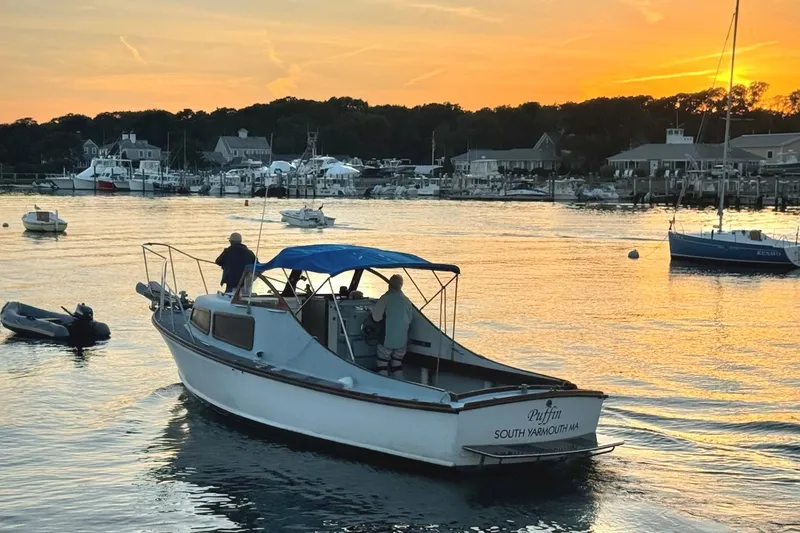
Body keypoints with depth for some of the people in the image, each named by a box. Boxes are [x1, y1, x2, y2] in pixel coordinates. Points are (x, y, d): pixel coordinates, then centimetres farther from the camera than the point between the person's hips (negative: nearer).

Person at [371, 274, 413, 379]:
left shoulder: (386, 298, -11)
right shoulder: (407, 301, 4)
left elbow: (376, 317, -11)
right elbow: (409, 321, 12)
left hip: (387, 339, -5)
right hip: (402, 340, 5)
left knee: (383, 366, 4)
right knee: (397, 366, 16)